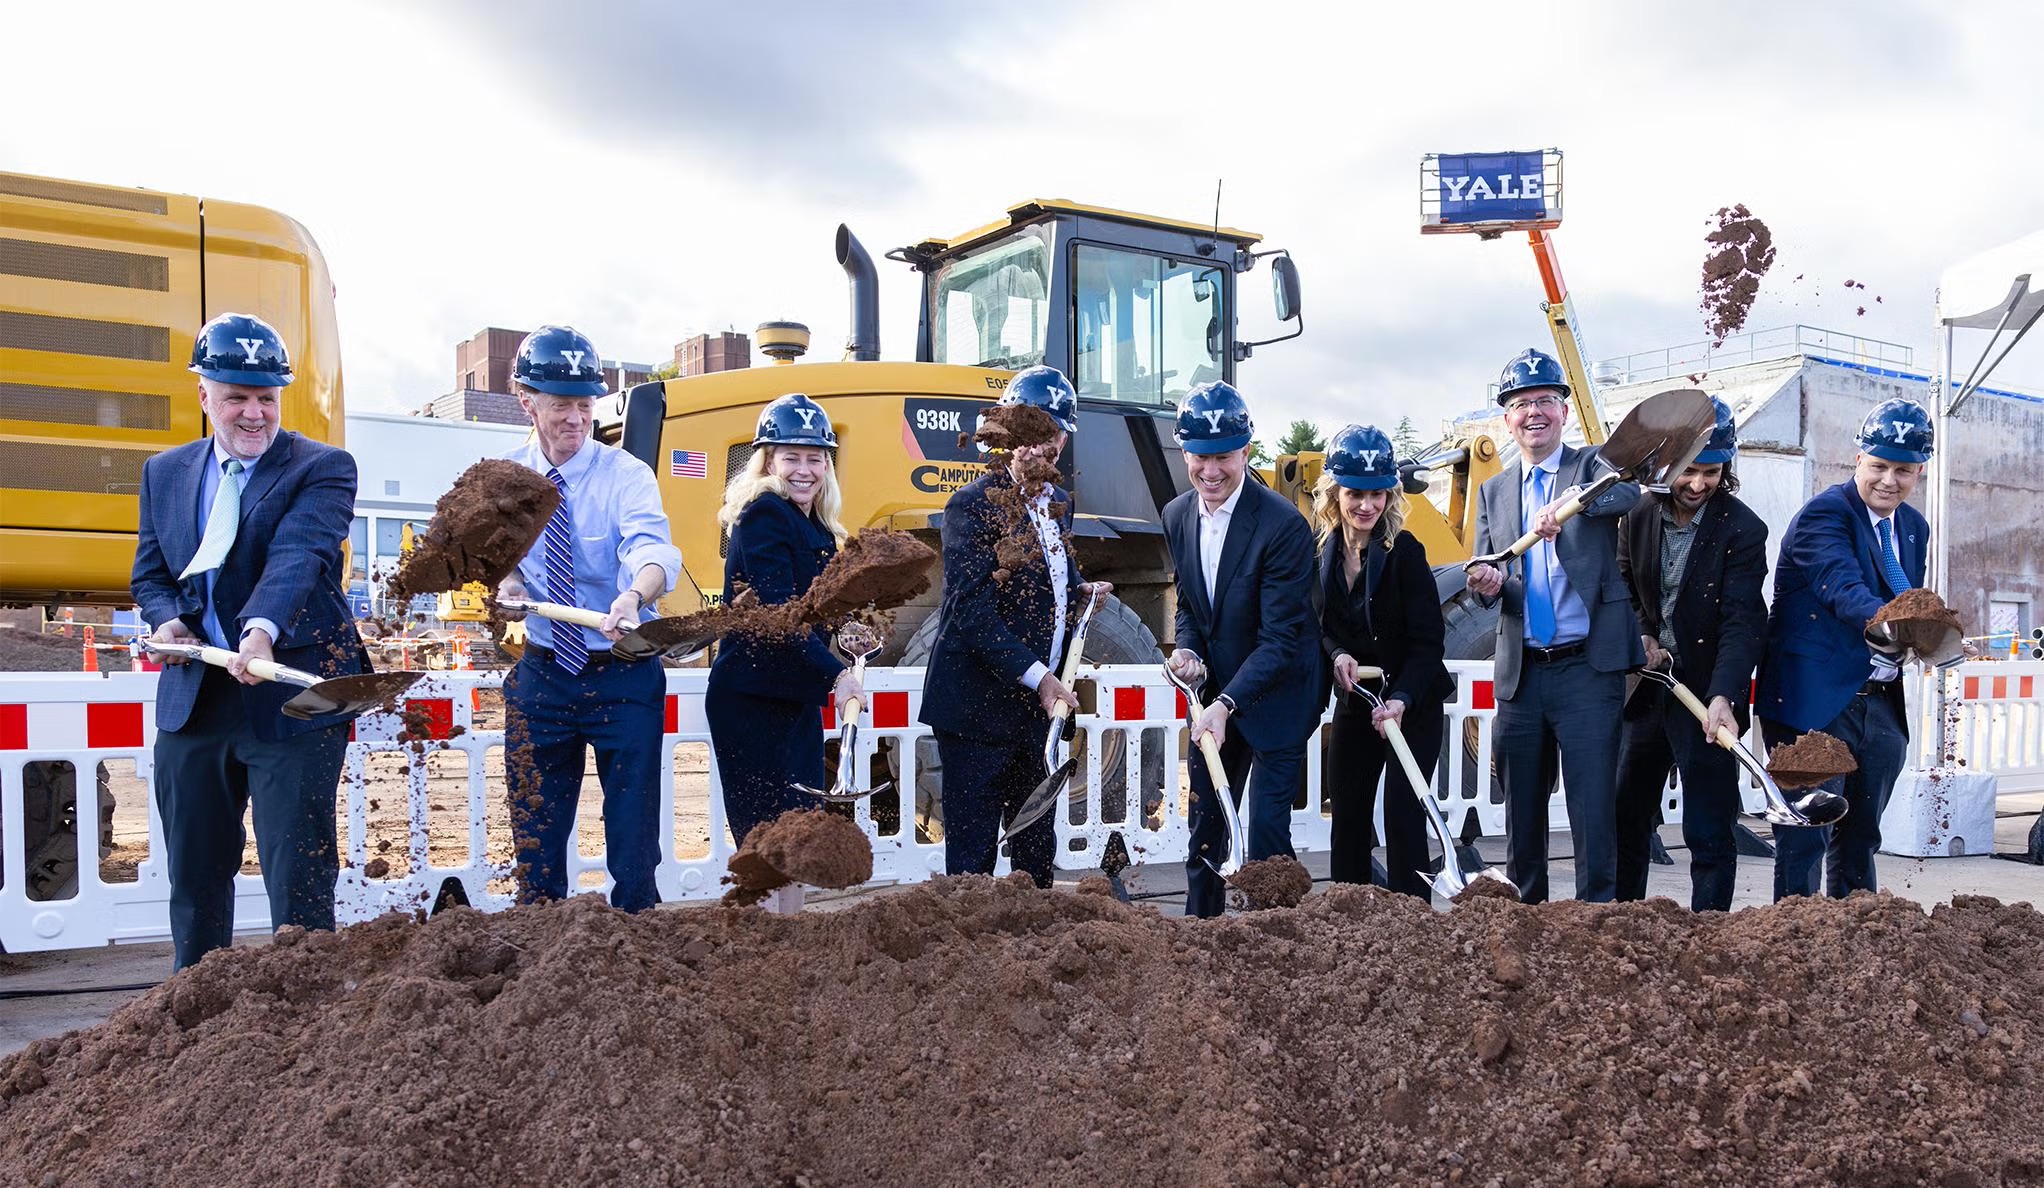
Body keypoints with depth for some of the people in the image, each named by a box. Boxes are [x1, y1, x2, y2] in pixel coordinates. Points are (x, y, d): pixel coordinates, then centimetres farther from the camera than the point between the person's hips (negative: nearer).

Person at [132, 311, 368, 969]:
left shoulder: (323, 468, -4)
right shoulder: (164, 472, 13)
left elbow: (298, 555, -21)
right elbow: (149, 573, 18)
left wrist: (262, 630, -38)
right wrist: (166, 620, -5)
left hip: (290, 699, -5)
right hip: (191, 700, 6)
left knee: (298, 876, -3)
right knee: (193, 875, 16)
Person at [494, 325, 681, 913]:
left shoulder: (625, 475, -12)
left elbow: (651, 549, -31)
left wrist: (634, 597, -53)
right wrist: (507, 579, -10)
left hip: (623, 676, -3)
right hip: (542, 674, 4)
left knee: (634, 834, 4)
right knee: (535, 833, 13)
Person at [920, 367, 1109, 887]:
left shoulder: (1058, 502, 12)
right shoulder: (973, 505, -13)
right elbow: (974, 610, -19)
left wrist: (1082, 591, 6)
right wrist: (1037, 676, -23)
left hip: (1035, 707, 8)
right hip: (978, 707, -8)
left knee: (1037, 845, 16)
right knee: (972, 850, -1)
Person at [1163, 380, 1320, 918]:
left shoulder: (1283, 525, -22)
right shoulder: (1177, 516, 0)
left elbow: (1281, 639, -23)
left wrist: (1226, 702, -30)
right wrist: (1186, 651, -7)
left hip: (1276, 699, -6)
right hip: (1214, 696, 6)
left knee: (1266, 833, -7)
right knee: (1204, 827, 13)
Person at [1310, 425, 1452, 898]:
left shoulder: (1404, 551, -17)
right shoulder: (1322, 550, -2)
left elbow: (1428, 641, -17)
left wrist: (1400, 700, -30)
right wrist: (1337, 654, -13)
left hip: (1412, 704, -5)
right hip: (1354, 700, 5)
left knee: (1403, 816, -8)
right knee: (1347, 817, 9)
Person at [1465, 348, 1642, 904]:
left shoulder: (1593, 466, 3)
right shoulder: (1493, 492, 15)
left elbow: (1631, 487, -21)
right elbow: (1485, 577, 11)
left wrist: (1571, 500, -40)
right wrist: (1488, 584, -14)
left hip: (1587, 668, -4)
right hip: (1520, 673, 4)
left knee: (1594, 807, -6)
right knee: (1521, 810, 12)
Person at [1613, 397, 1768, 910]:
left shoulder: (1743, 530, -12)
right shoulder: (1640, 516, 2)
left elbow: (1742, 622, -19)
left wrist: (1722, 696, -31)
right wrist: (1643, 634, 0)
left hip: (1707, 693, -5)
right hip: (1646, 687, 5)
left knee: (1709, 834, -3)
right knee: (1626, 819, 14)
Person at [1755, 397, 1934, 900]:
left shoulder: (1915, 528, 14)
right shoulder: (1824, 512, -12)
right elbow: (1844, 587, -30)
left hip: (1881, 705, 8)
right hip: (1816, 702, -8)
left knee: (1859, 838, 17)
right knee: (1806, 837, -7)